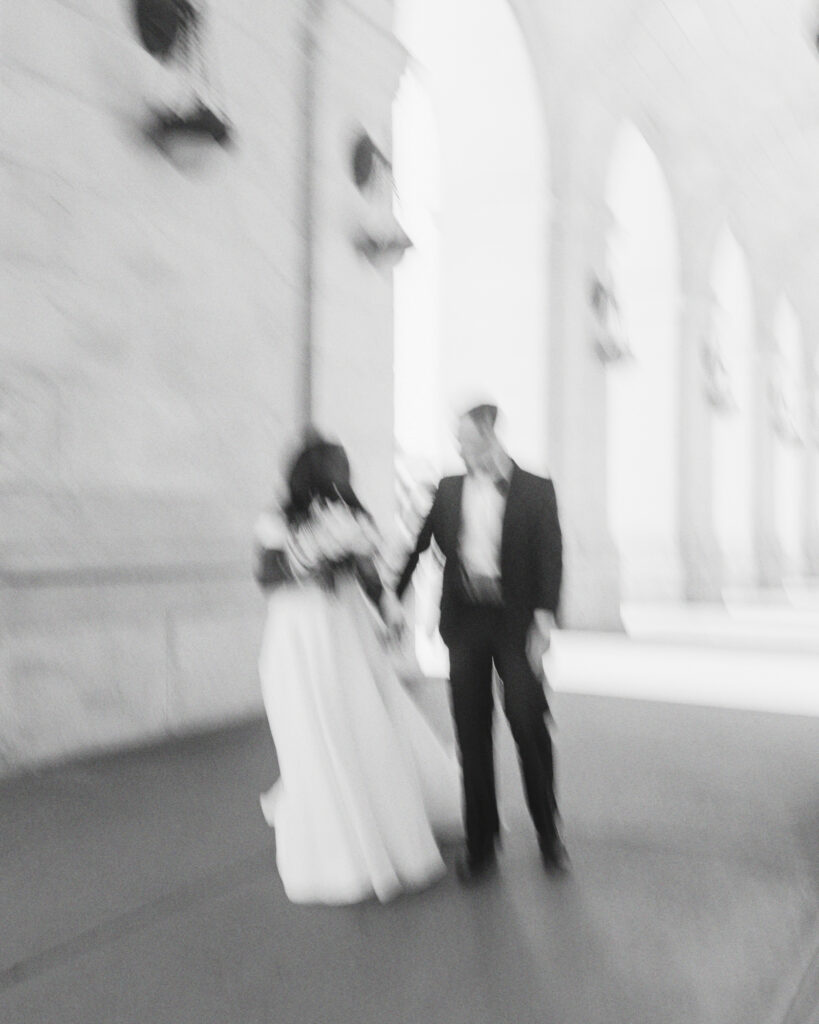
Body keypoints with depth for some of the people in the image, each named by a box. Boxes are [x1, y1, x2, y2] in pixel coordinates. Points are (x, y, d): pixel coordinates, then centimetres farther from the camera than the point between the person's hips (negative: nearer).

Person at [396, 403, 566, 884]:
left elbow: (551, 557, -4)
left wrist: (544, 620, -14)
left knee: (529, 726, -2)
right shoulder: (448, 490, 10)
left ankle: (549, 832, 22)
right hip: (465, 620, 3)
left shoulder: (536, 489, 2)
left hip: (515, 622, -2)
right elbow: (414, 546, 12)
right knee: (472, 734, 5)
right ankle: (481, 842, 19)